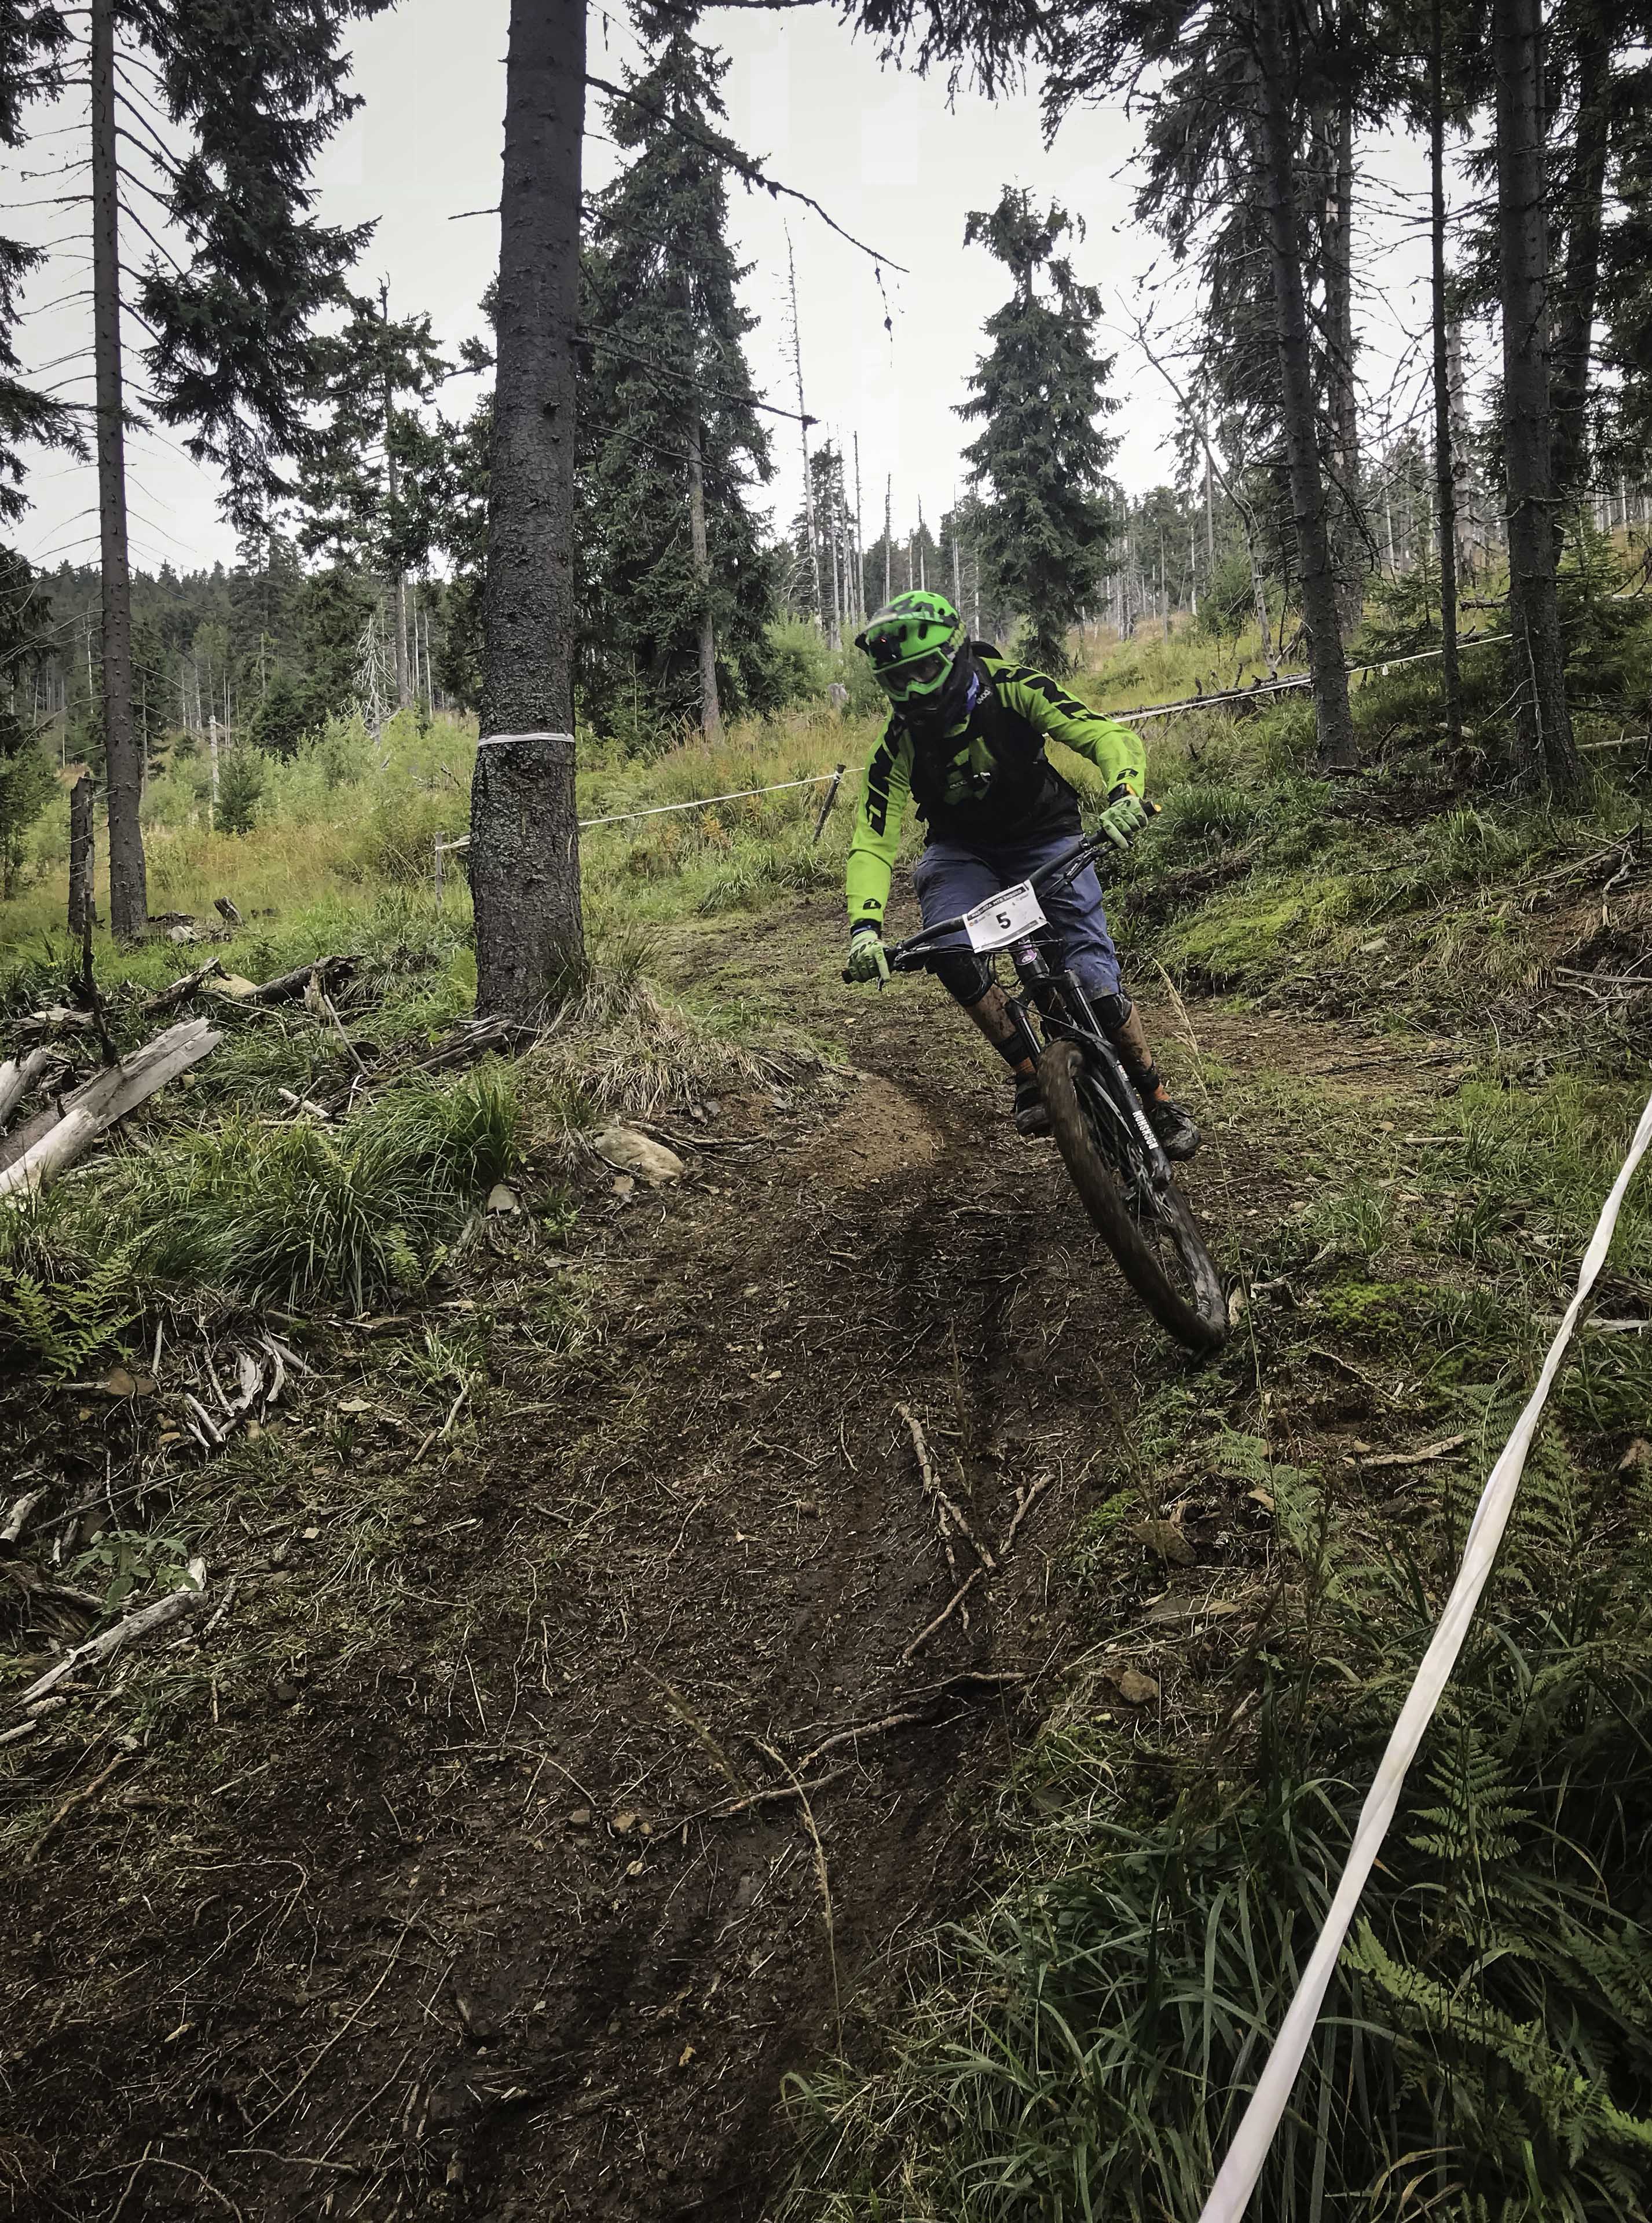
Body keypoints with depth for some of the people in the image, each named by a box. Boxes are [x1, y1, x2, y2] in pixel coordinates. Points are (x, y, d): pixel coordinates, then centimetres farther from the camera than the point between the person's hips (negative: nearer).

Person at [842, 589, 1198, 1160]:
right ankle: (1031, 1076, -14)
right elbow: (873, 840, -19)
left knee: (1095, 984, -16)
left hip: (1045, 839, -2)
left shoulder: (1011, 689, -21)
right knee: (951, 952, -31)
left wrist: (1123, 794, -51)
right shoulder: (901, 741, -15)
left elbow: (1112, 737, -28)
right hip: (962, 851, 2)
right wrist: (864, 926, -36)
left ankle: (1158, 1100, 7)